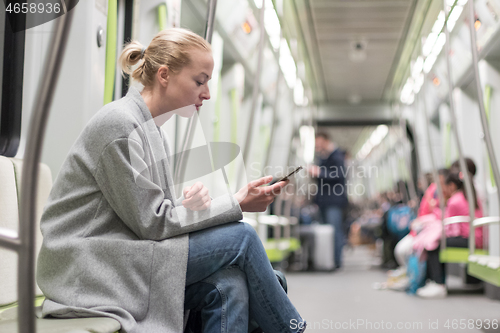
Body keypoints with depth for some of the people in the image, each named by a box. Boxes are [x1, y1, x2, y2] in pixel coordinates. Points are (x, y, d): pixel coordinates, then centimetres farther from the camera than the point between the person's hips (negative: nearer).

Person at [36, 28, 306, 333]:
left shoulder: (153, 128, 13)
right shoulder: (118, 124, -15)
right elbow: (150, 222, -16)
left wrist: (191, 202, -11)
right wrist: (237, 204, -11)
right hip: (89, 269, -8)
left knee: (229, 285, -17)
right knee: (239, 238, -14)